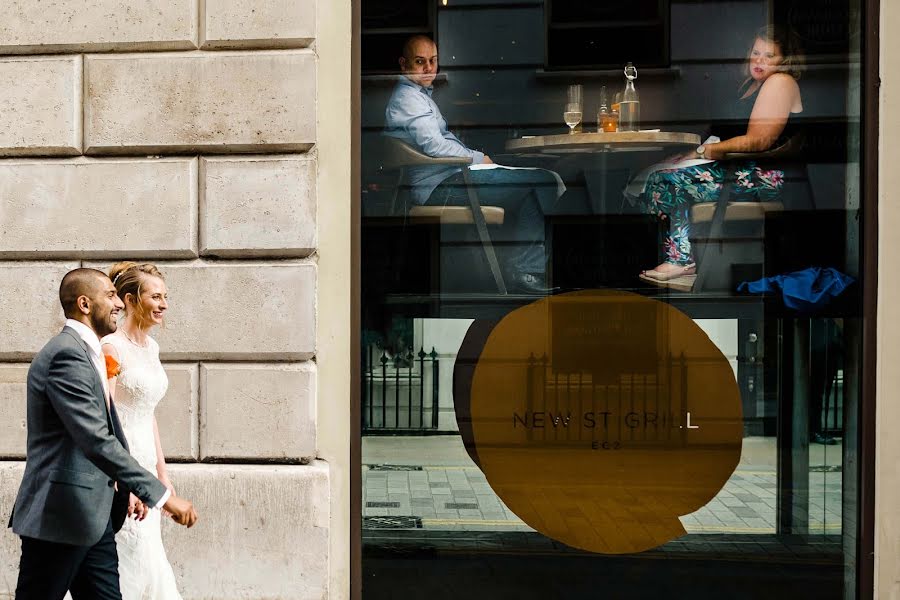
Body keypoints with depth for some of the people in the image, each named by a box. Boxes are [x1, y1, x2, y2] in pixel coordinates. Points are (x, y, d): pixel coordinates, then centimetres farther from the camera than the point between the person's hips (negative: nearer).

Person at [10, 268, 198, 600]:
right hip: (61, 515, -9)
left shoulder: (86, 352, 15)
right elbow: (97, 442, -25)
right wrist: (163, 495, -25)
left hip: (93, 515, 9)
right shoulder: (66, 354, -18)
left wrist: (127, 489, 8)